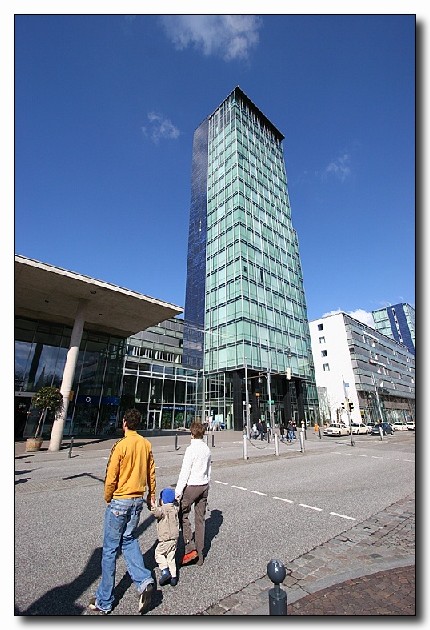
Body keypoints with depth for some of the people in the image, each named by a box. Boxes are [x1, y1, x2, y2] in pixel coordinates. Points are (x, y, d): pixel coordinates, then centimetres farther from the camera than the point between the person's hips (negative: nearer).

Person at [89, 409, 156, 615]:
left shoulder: (121, 445, -21)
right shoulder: (146, 444, -3)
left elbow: (111, 477, -17)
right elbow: (151, 472, 6)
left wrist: (108, 499, 2)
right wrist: (151, 495, 18)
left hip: (119, 502, -5)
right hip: (138, 501, 5)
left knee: (110, 549, 13)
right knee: (129, 540, 24)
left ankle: (104, 602, 27)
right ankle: (144, 581, 12)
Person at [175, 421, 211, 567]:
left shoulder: (191, 449, -17)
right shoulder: (207, 449, 5)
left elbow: (185, 471, -17)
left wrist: (178, 490, -11)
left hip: (192, 486, -7)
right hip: (204, 485, 7)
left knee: (183, 514, 11)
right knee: (200, 519, 14)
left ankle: (190, 548, 6)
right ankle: (199, 554, 23)